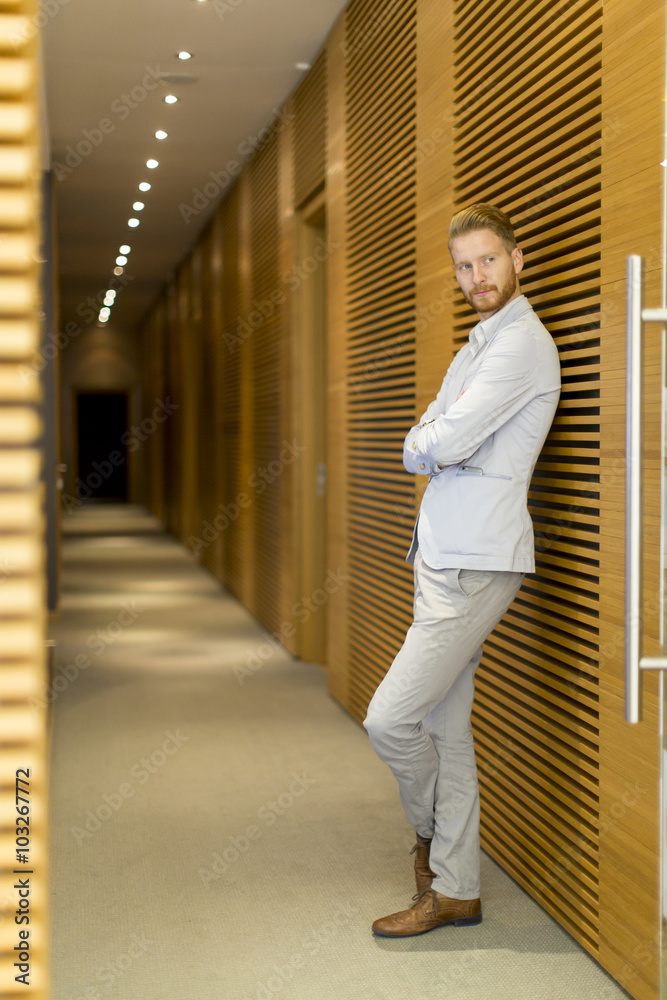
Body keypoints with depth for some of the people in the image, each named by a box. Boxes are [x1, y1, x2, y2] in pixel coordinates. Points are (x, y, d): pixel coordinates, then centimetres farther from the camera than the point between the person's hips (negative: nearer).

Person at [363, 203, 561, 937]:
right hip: (442, 556, 10)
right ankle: (453, 889, 19)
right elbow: (415, 450, 16)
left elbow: (444, 444, -19)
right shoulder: (476, 346, 20)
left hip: (474, 565, -9)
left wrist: (431, 443, 1)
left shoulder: (522, 344, -12)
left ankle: (430, 832, 17)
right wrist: (439, 444, -5)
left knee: (391, 719, -10)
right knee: (444, 725, 11)